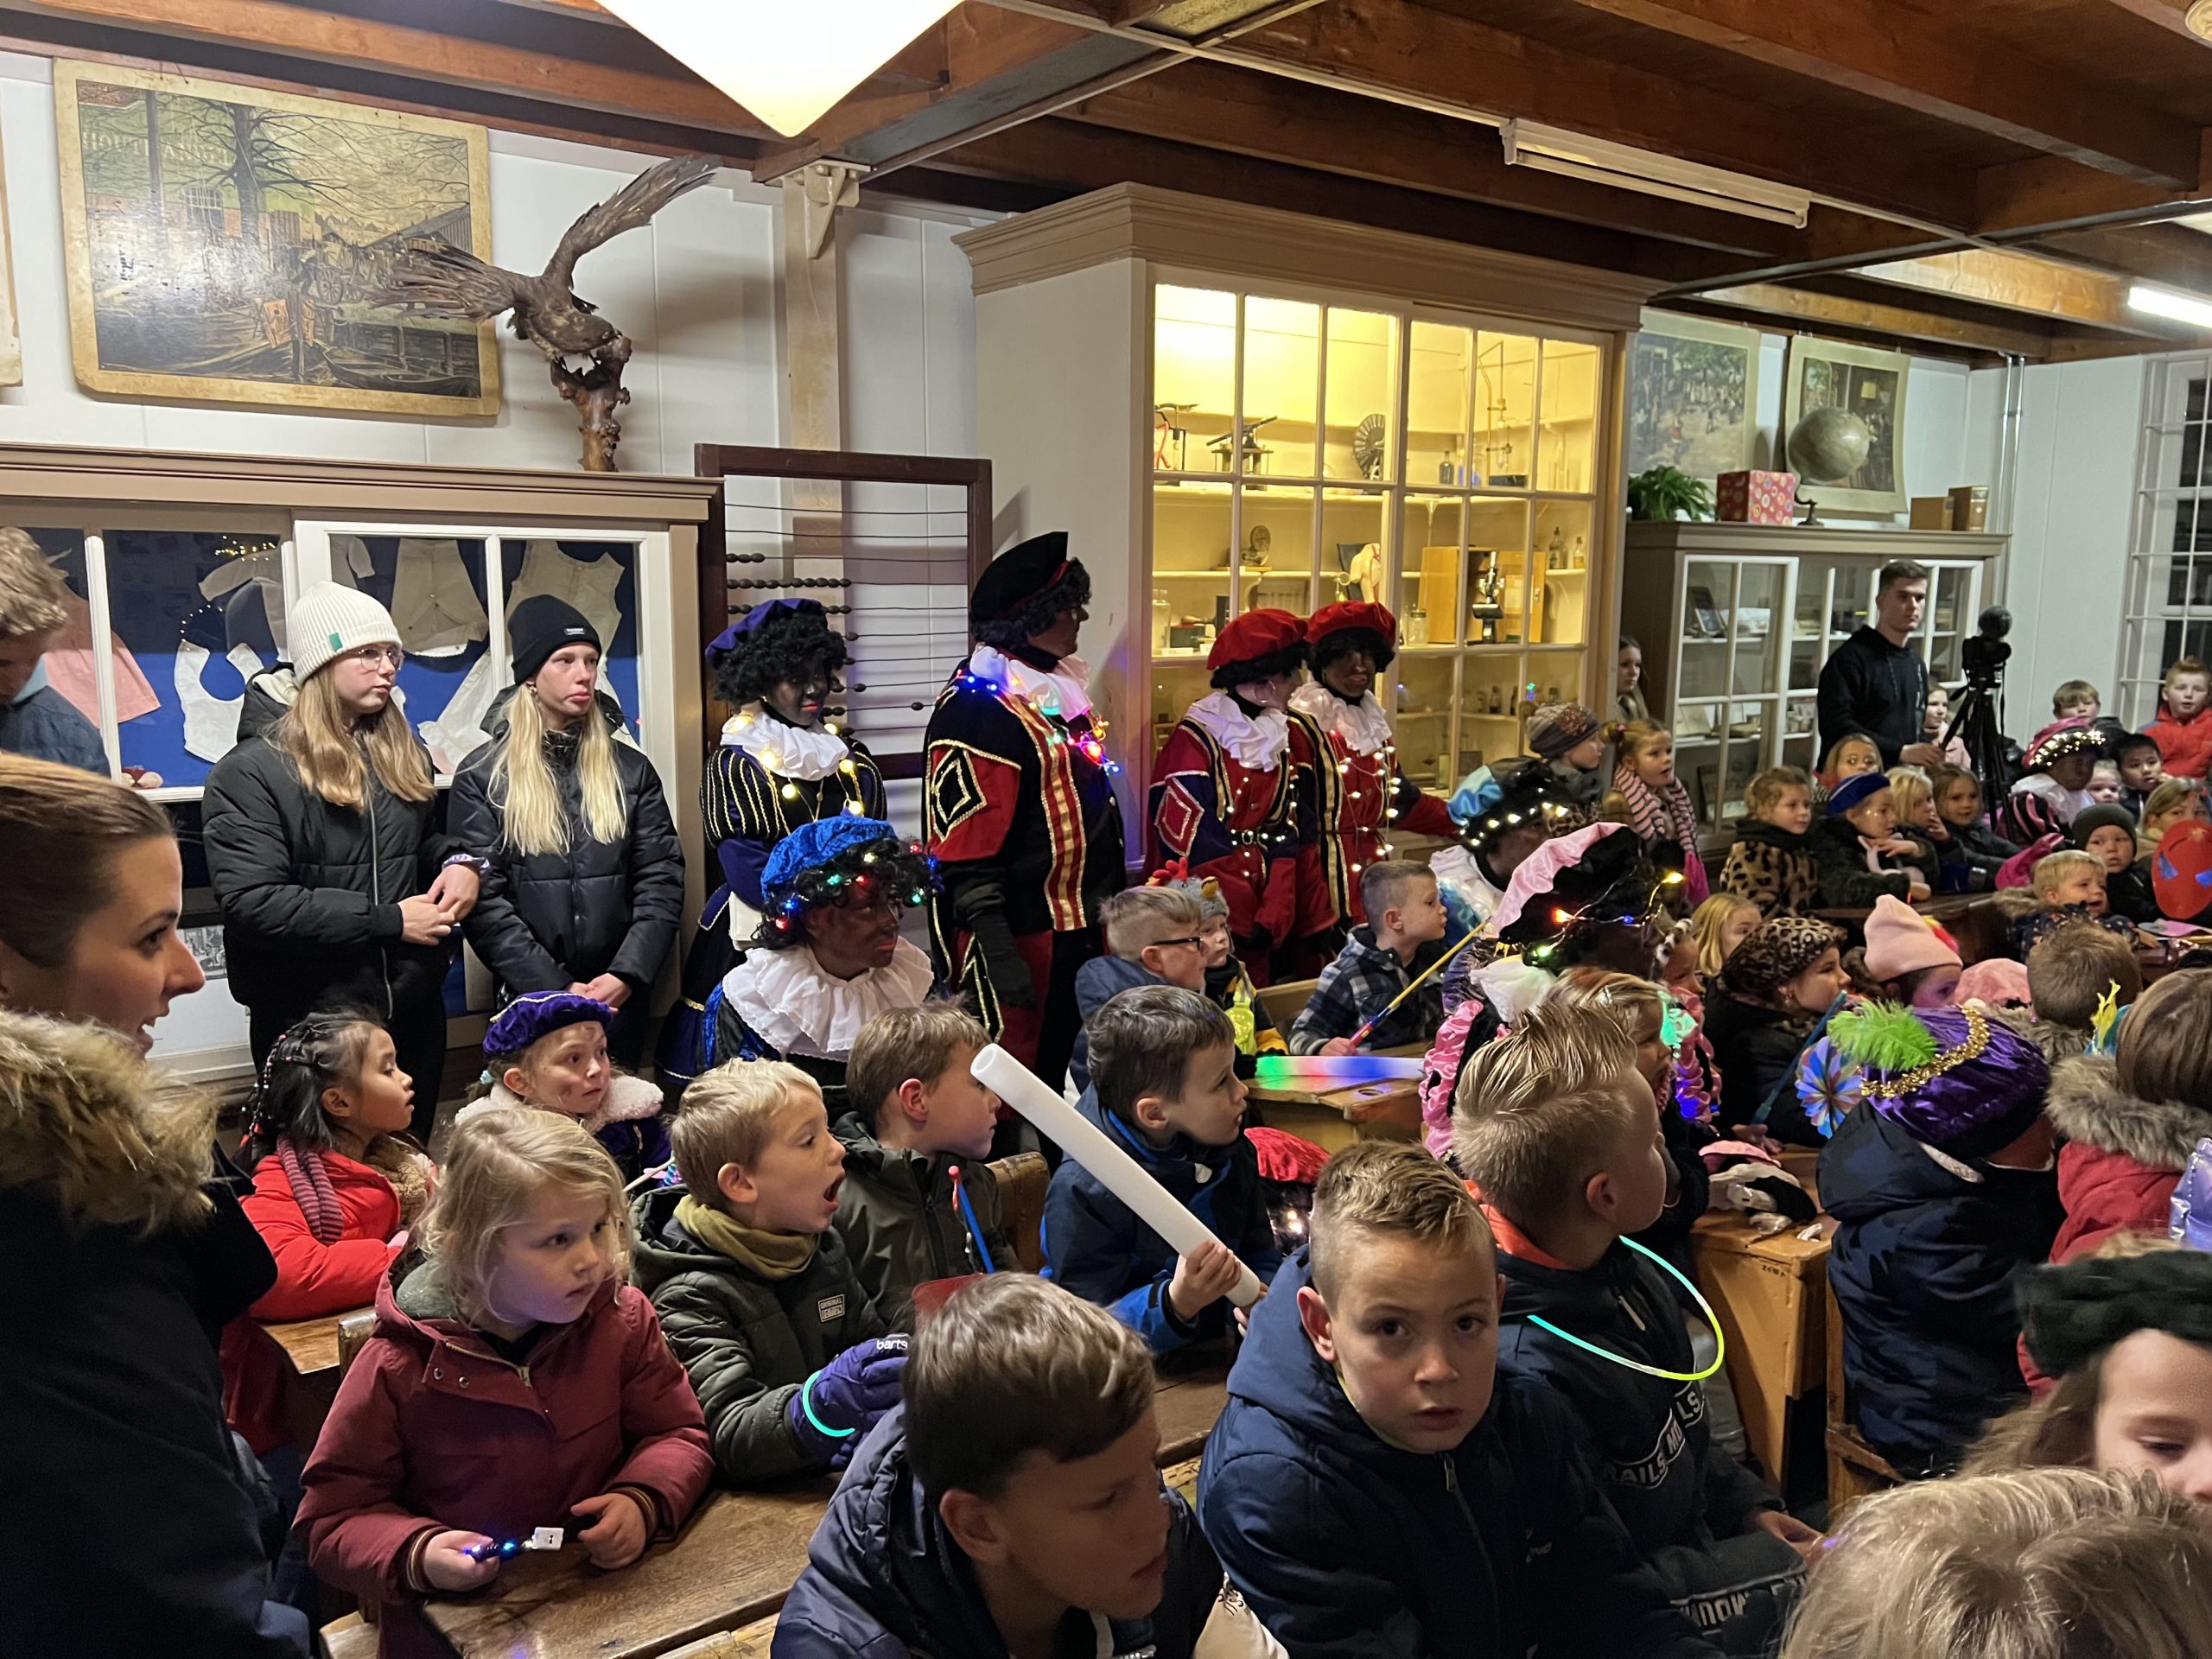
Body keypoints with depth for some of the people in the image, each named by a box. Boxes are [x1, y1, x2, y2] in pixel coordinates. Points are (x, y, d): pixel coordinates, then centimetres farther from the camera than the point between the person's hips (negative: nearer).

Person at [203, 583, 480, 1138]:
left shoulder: (404, 754, 10)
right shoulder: (249, 774, -10)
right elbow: (251, 904, -19)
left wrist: (459, 861, 1)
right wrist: (387, 920, -19)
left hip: (414, 1009, 5)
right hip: (311, 1021, -5)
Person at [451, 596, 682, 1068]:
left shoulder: (631, 769, 6)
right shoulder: (482, 778, -1)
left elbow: (661, 879, 1)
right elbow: (484, 900, -7)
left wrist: (627, 974, -12)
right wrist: (557, 988, -15)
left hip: (622, 1000, 2)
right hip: (531, 1002, -2)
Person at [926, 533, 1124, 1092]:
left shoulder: (1058, 685, 11)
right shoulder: (977, 708, -19)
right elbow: (966, 850, -22)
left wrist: (1115, 905, 22)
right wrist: (999, 956, -25)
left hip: (1082, 929, 9)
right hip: (1023, 941, -9)